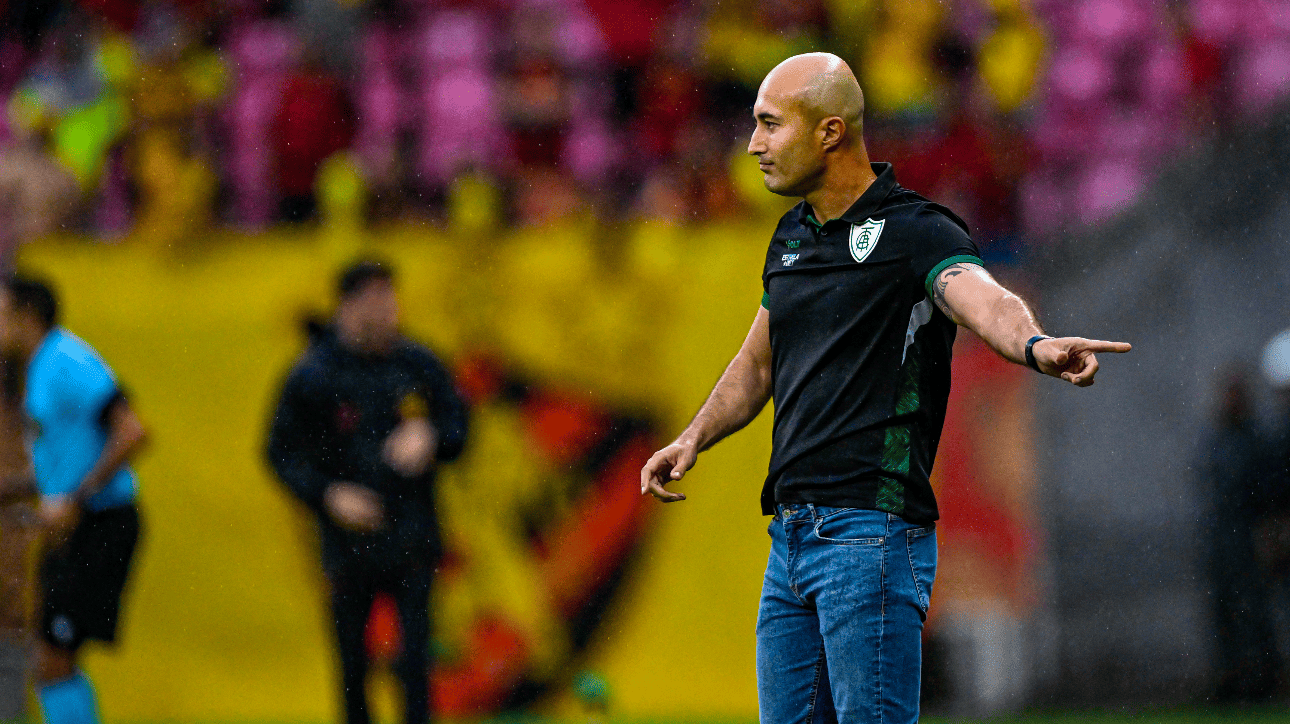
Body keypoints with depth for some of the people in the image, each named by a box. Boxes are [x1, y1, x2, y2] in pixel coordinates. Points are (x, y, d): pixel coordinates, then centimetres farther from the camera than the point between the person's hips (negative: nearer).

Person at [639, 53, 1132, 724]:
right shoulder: (793, 236, 16)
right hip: (790, 536, 8)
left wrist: (1035, 345, -51)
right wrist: (694, 437, 16)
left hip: (871, 535, -8)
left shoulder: (918, 233, -9)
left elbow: (986, 301, -30)